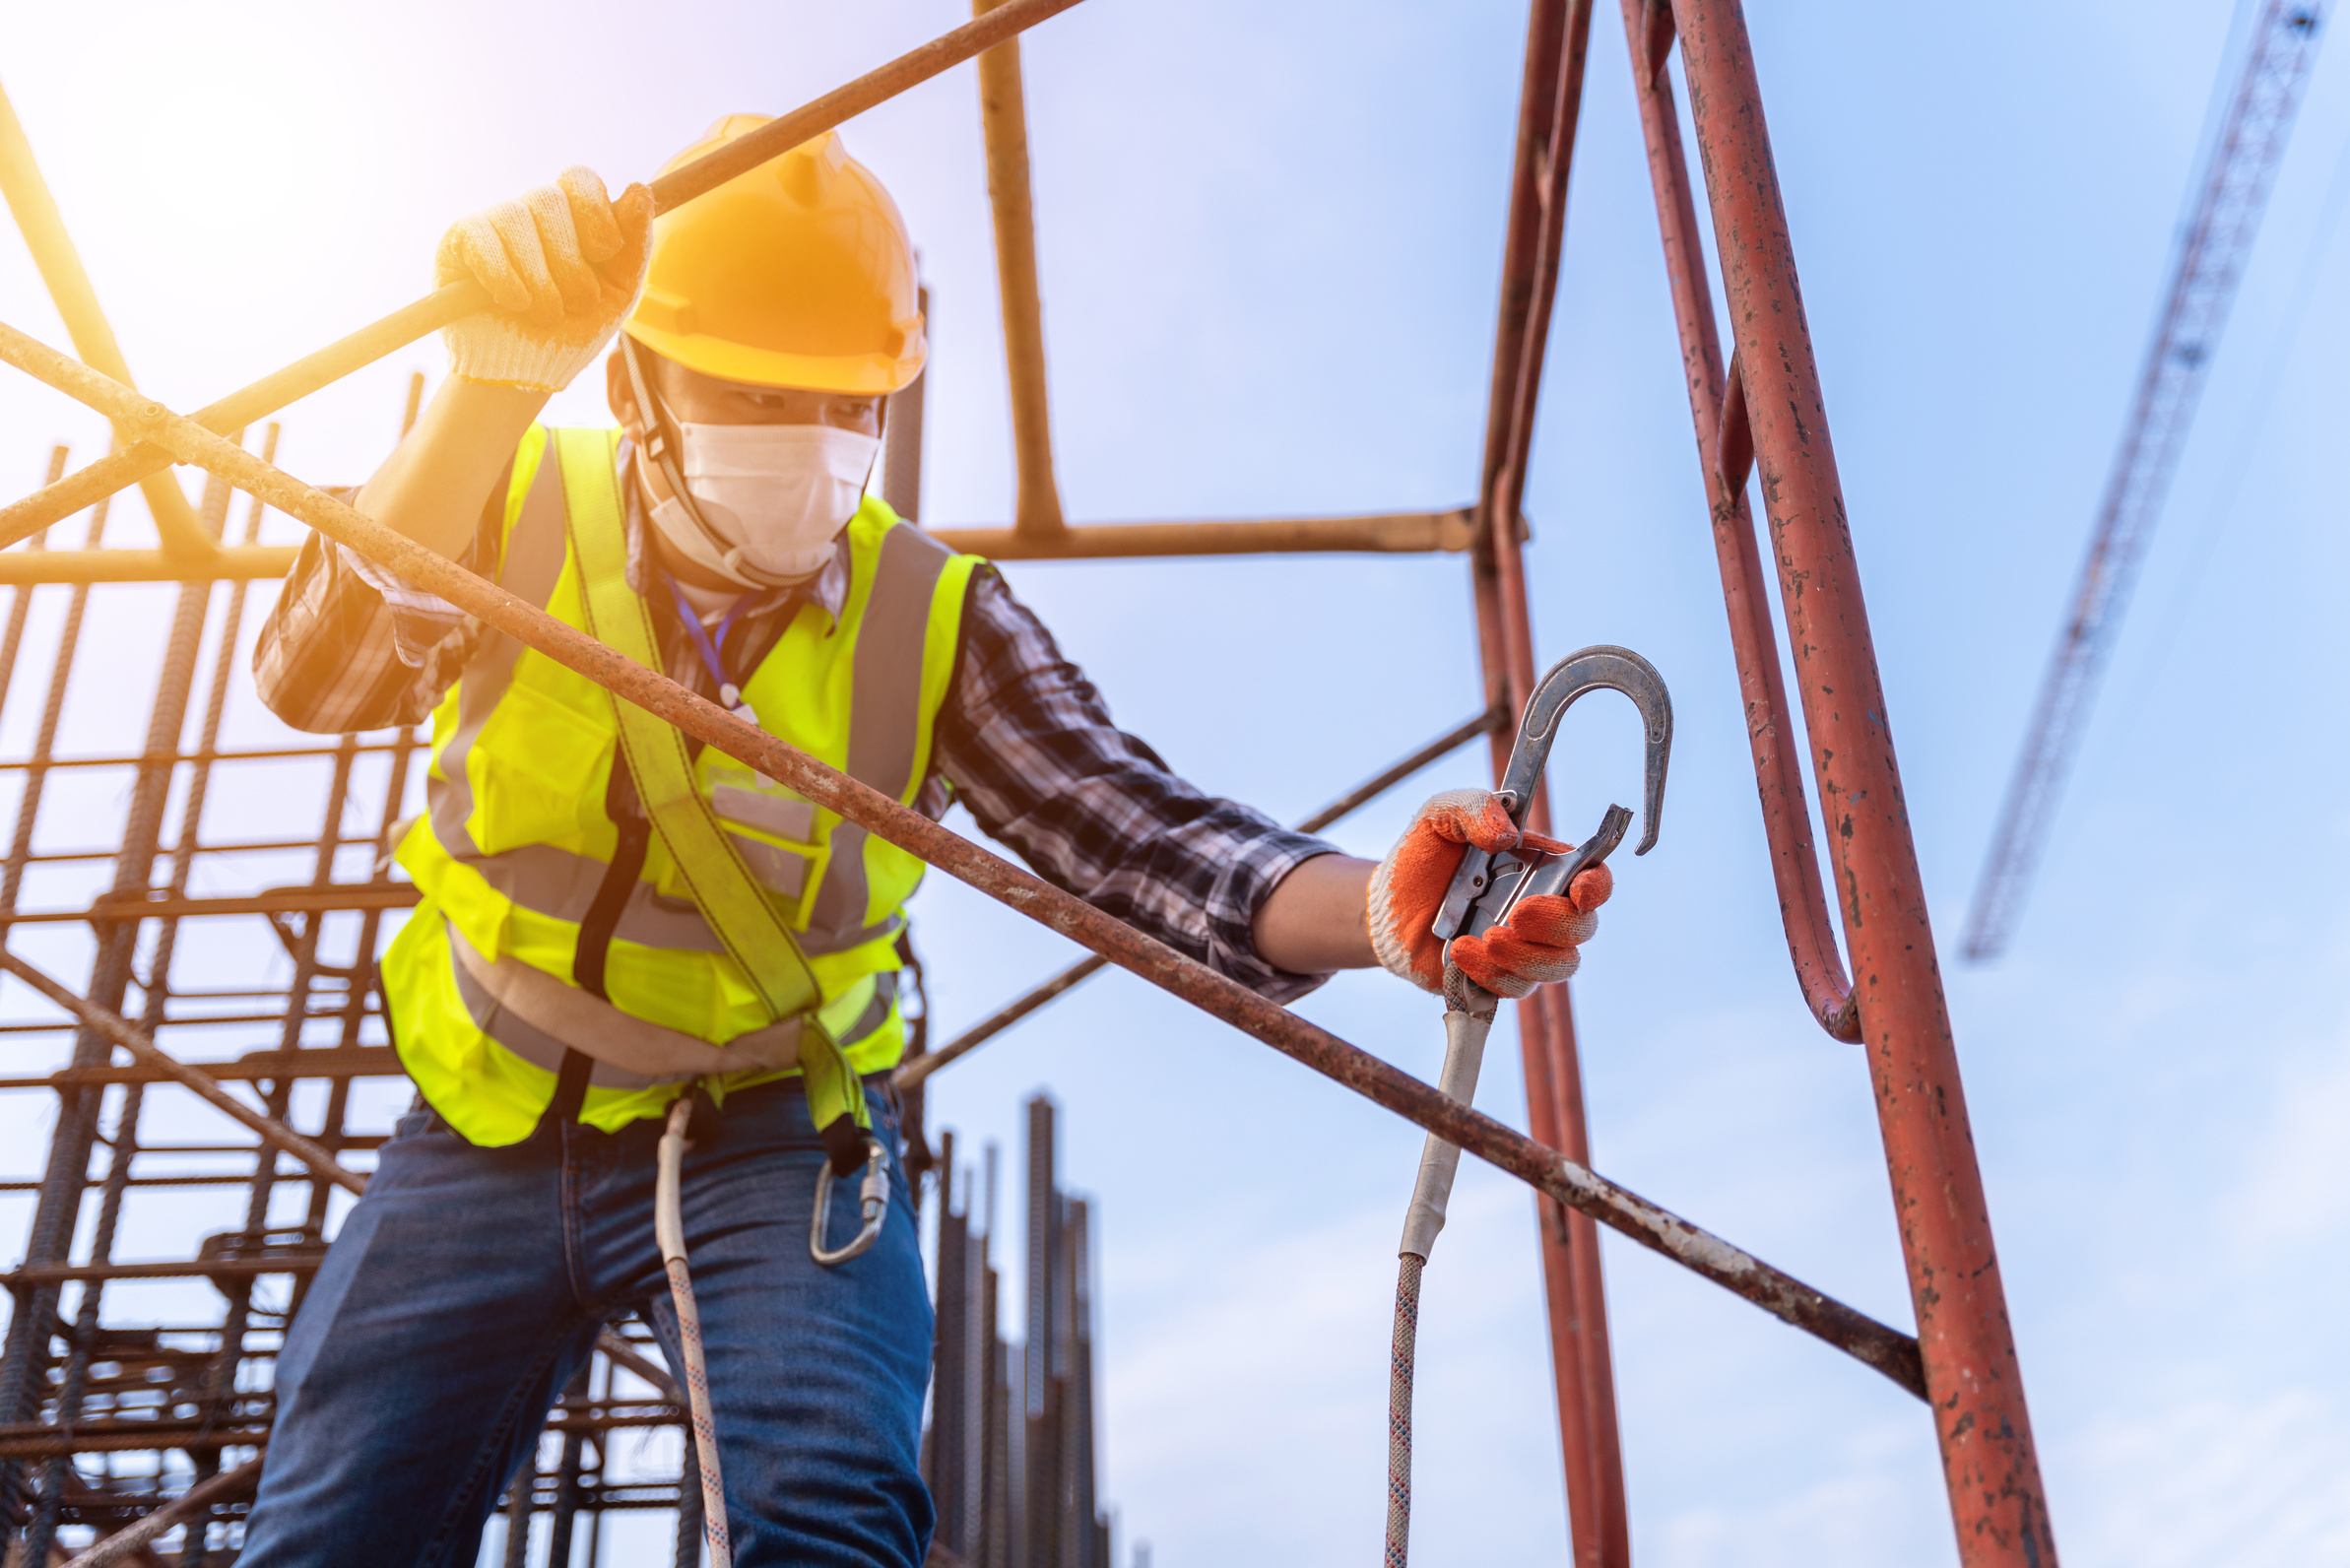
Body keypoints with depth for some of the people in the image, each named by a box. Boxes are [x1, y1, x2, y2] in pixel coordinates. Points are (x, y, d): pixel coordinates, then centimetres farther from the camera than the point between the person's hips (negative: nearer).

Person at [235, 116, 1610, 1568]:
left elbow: (1137, 832, -23)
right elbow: (316, 681, -27)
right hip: (490, 1131, 2)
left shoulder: (936, 620, -11)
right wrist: (494, 387, -44)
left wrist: (1384, 911, -45)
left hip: (769, 1135, -1)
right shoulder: (521, 509, -10)